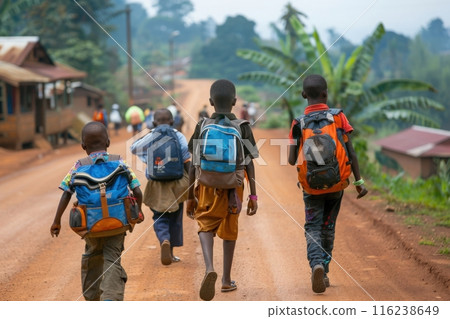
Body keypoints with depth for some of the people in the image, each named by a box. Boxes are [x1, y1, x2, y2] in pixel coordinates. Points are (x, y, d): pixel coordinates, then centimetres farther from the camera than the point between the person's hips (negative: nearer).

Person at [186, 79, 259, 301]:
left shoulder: (202, 126, -2)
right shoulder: (243, 127, -2)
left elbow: (194, 165, -1)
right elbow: (249, 164, -5)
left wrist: (190, 197, 5)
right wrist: (253, 195, -1)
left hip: (208, 186, -1)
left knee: (206, 226, 8)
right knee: (229, 231, 15)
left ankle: (209, 268, -20)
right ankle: (226, 280, 25)